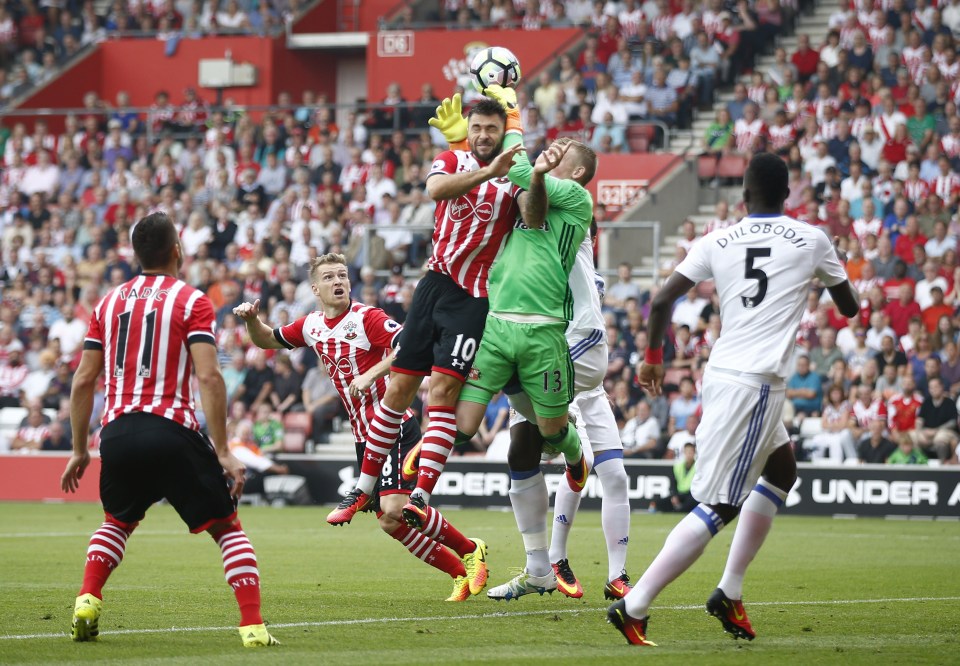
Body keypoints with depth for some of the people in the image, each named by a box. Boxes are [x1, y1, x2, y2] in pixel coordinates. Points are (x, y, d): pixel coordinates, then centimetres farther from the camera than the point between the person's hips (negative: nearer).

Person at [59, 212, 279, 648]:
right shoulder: (192, 302, 0)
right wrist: (223, 452, -10)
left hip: (118, 433, 4)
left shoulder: (109, 302, 14)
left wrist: (79, 451, 20)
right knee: (227, 528, 7)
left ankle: (86, 604, 11)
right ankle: (252, 626, -7)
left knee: (118, 522, 30)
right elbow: (208, 377, -11)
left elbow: (83, 380, 12)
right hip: (171, 432, -4)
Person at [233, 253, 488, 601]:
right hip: (364, 438, 7)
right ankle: (460, 573, 13)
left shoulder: (367, 317, -11)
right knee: (391, 521, 1)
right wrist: (251, 319, 5)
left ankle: (469, 550, -2)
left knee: (395, 511, -21)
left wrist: (371, 374, -28)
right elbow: (267, 341, 24)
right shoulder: (311, 326, 10)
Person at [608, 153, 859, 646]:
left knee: (783, 470, 26)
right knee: (718, 507, -7)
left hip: (721, 376, 6)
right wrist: (833, 275, 37)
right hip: (755, 383, -6)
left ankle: (730, 592, 21)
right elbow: (850, 307, 15)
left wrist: (653, 357, 21)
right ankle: (633, 607, -16)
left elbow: (661, 303, 4)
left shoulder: (717, 243, 8)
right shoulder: (811, 241, 2)